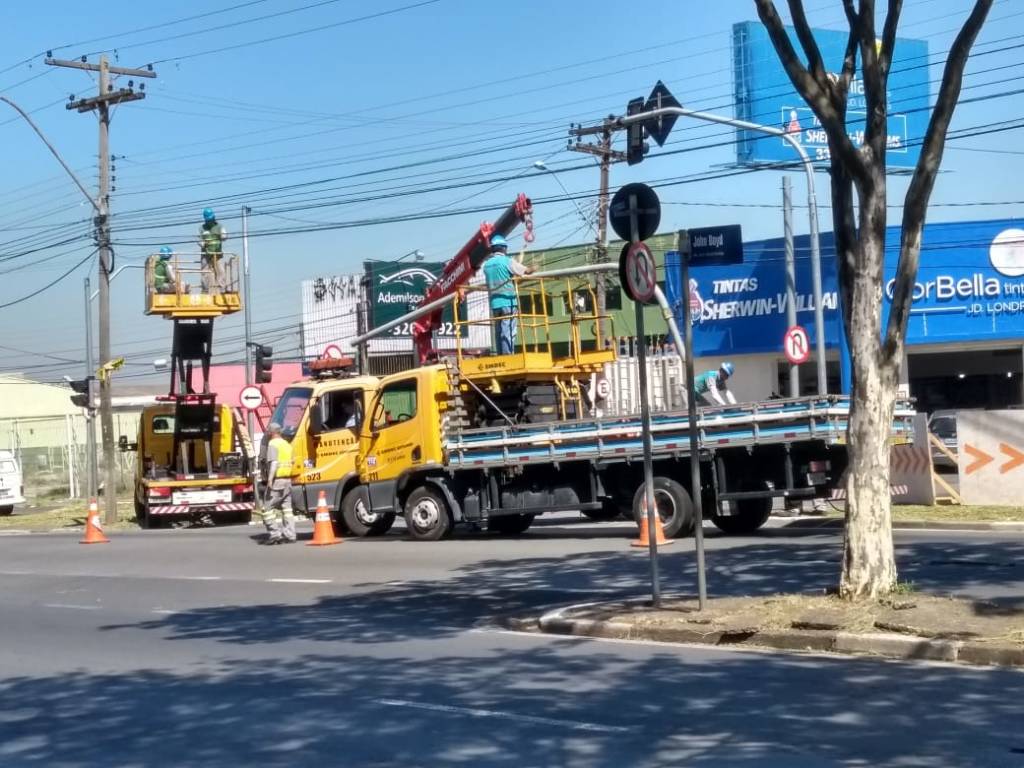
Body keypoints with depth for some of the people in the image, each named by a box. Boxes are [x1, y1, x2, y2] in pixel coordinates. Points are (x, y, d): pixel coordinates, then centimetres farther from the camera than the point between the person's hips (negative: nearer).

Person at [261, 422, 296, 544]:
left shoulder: (273, 444, -8)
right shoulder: (287, 444, 18)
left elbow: (274, 463, -20)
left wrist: (270, 480, -24)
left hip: (277, 480, -8)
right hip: (288, 480, 8)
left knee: (268, 508, -2)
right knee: (286, 509, 9)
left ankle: (274, 534, -9)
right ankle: (289, 535, 5)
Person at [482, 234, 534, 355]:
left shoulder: (487, 264, 11)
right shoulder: (507, 261, -6)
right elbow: (527, 271, 0)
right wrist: (533, 268, 24)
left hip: (494, 304, 6)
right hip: (508, 302, -6)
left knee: (499, 333, 9)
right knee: (508, 332, -7)